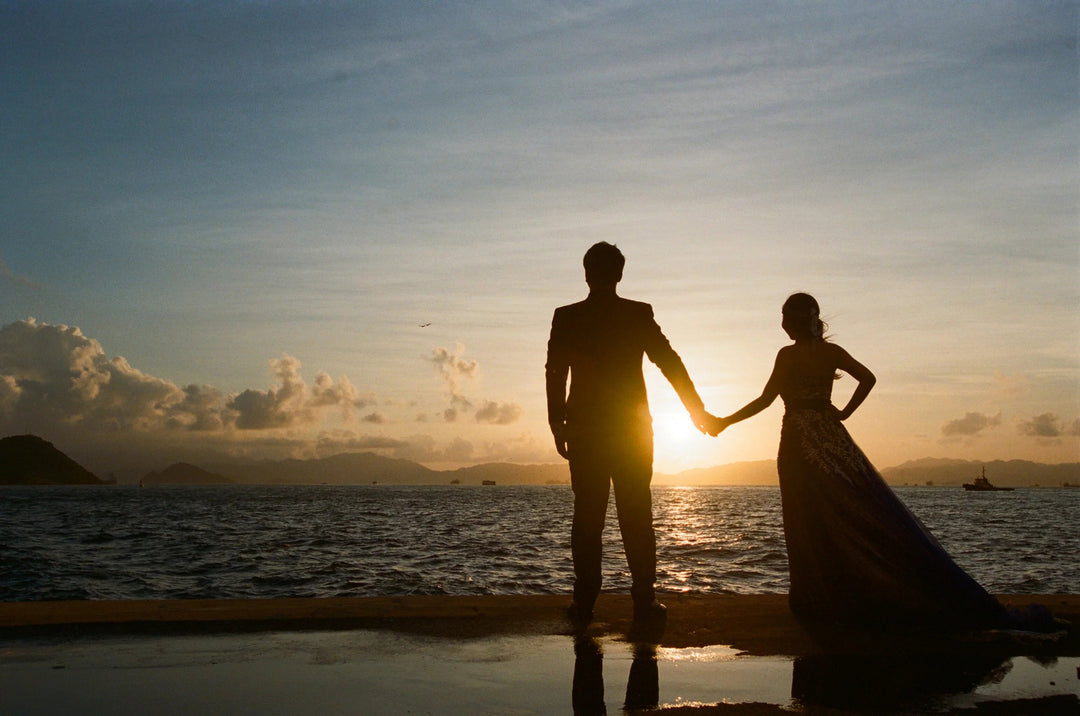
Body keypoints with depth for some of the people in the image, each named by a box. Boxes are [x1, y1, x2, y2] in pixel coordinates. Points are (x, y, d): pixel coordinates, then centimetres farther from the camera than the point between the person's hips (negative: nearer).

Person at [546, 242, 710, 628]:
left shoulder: (566, 317, 0)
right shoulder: (639, 314, -1)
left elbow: (555, 374, -1)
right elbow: (670, 362, 0)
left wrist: (557, 426, 6)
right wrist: (697, 409, 7)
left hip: (585, 429, 0)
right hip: (632, 427, 0)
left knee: (587, 516, 5)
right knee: (637, 516, 5)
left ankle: (584, 603, 5)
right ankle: (644, 601, 6)